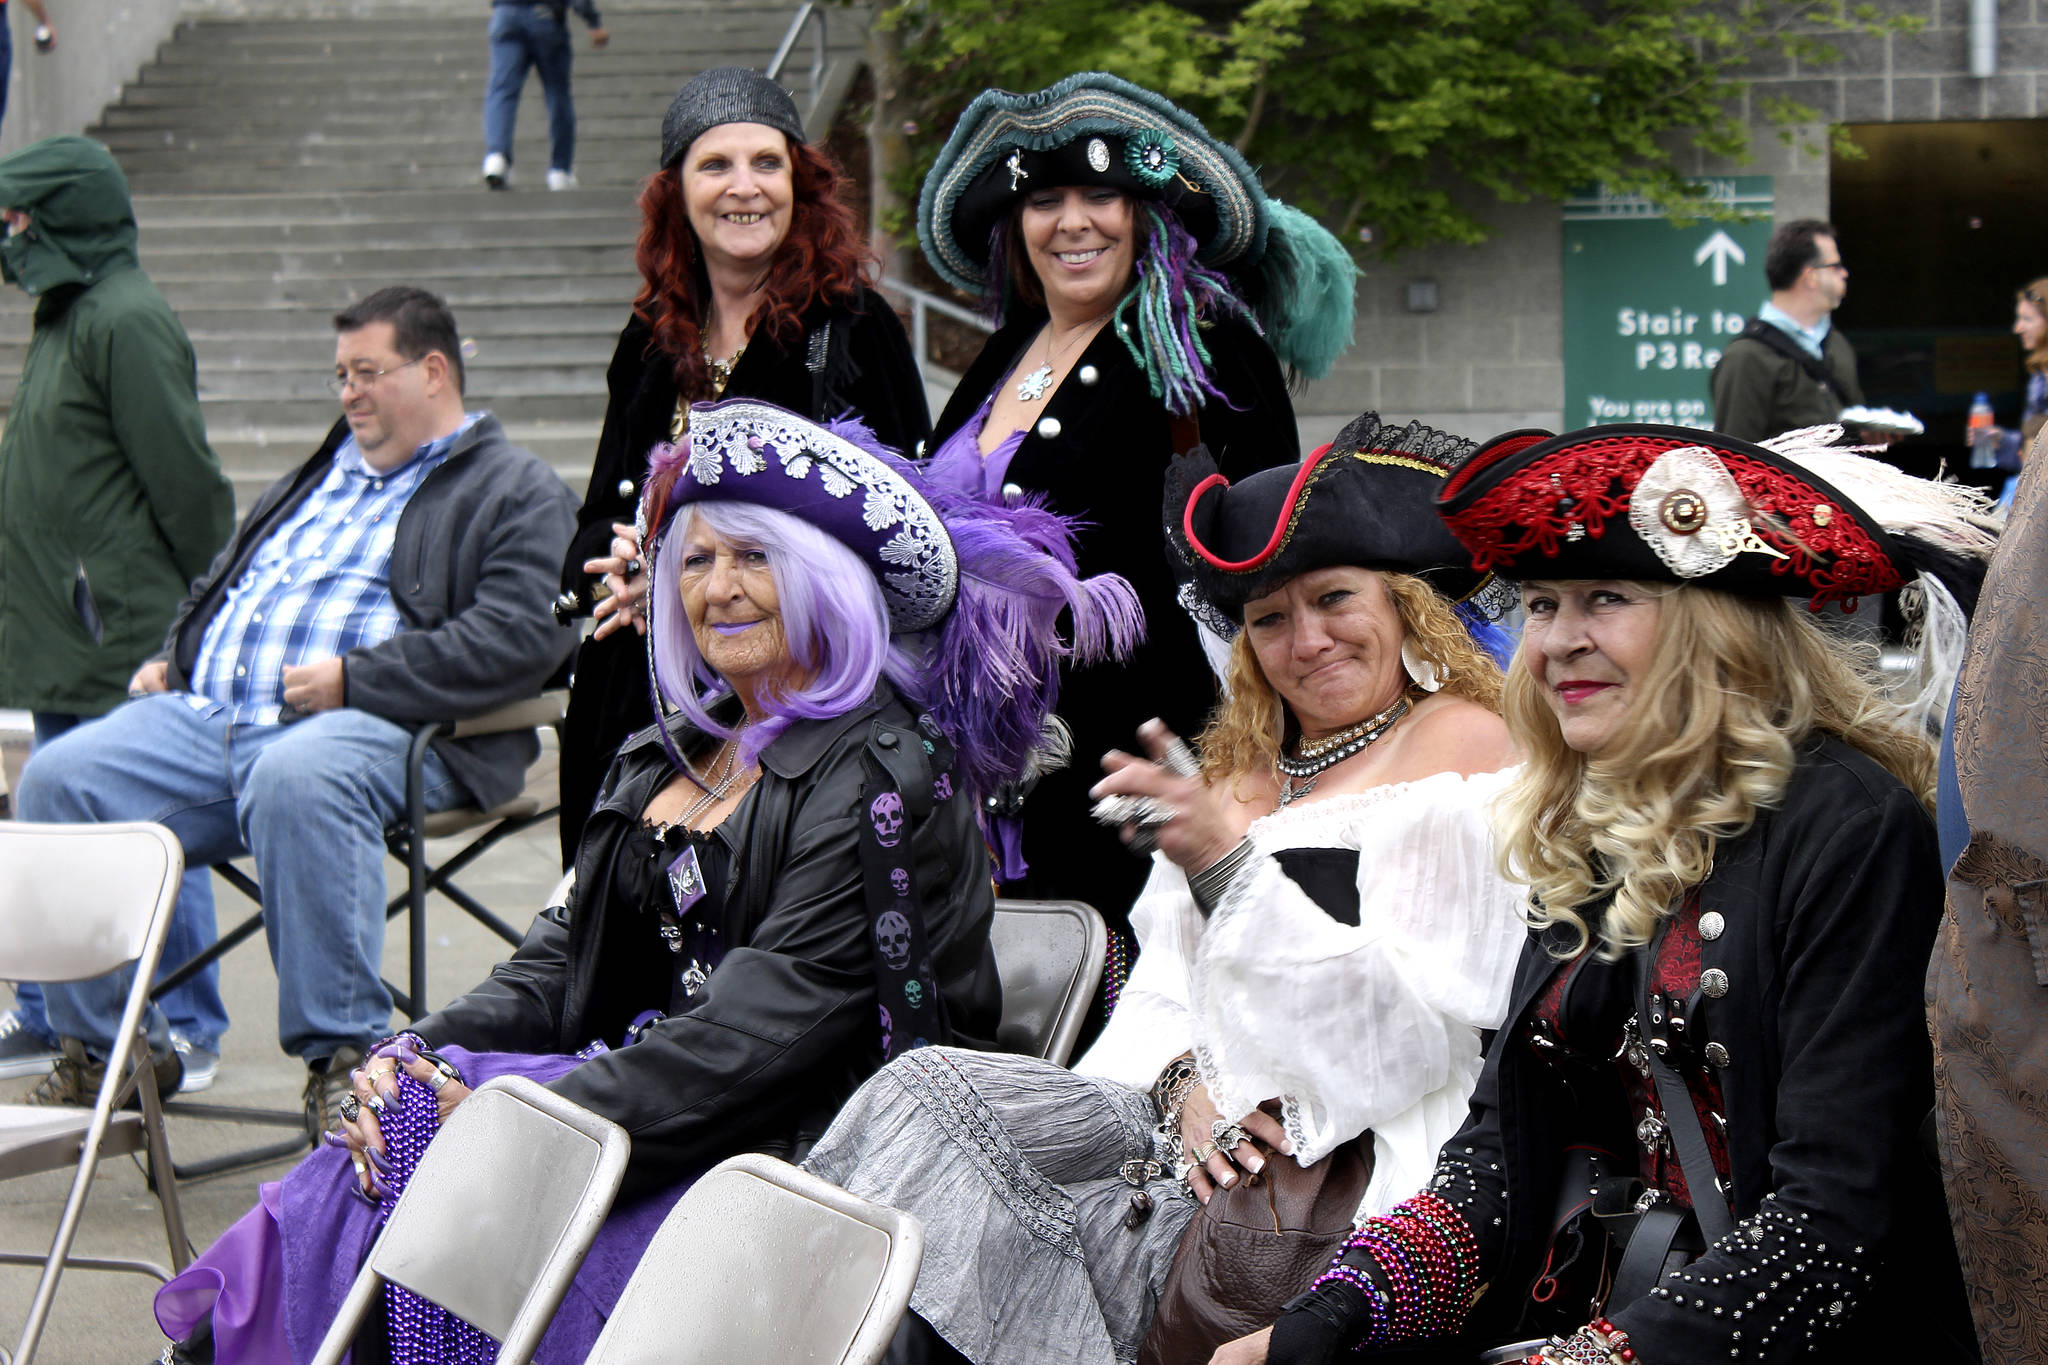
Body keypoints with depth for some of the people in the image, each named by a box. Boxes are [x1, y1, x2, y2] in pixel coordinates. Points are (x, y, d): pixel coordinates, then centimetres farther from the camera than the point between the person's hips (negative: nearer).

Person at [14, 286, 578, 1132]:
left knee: (295, 781, -41)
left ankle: (341, 1053, -32)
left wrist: (352, 679, -17)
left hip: (373, 729, -7)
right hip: (206, 717, 7)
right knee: (57, 780, -14)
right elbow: (222, 579, 39)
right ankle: (106, 1047, -3)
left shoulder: (516, 492, 5)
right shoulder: (321, 474, 31)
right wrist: (171, 658, 16)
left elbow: (520, 637, -11)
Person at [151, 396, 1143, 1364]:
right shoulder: (674, 755, 17)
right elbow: (569, 953, 15)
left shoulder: (886, 774, -11)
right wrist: (421, 1053, -5)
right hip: (642, 1081, 8)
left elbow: (769, 1025, -19)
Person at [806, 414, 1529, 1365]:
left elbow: (1421, 1028, -12)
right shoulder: (1241, 768, 24)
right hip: (1201, 1128, 7)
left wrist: (1228, 867, -20)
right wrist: (1185, 1082, -6)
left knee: (933, 1100, -21)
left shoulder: (1465, 748, 0)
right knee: (929, 1087, -17)